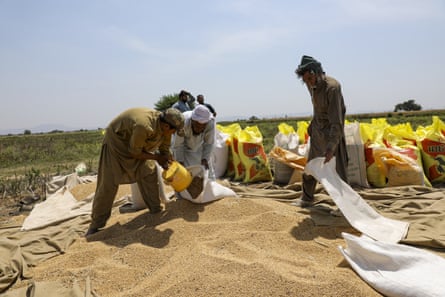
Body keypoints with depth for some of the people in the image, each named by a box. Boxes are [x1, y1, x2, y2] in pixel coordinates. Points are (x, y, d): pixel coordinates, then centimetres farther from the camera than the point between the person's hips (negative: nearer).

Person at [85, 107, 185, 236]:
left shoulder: (165, 126, -16)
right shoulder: (143, 126, -41)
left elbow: (165, 150, -2)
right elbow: (135, 153, -27)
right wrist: (156, 157, -17)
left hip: (138, 145, 7)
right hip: (116, 141, -7)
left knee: (149, 172, -2)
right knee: (108, 183, -7)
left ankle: (156, 210, 13)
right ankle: (96, 224, 5)